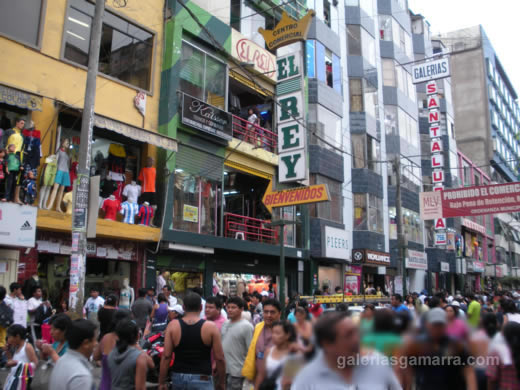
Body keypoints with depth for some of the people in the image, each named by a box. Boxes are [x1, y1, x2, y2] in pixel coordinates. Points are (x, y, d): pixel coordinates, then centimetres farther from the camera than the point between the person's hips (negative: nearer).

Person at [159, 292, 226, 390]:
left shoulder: (172, 326, -1)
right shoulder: (211, 327, -7)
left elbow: (166, 356, -3)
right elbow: (219, 358, -5)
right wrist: (222, 382, 8)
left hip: (179, 377, 3)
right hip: (202, 379, -3)